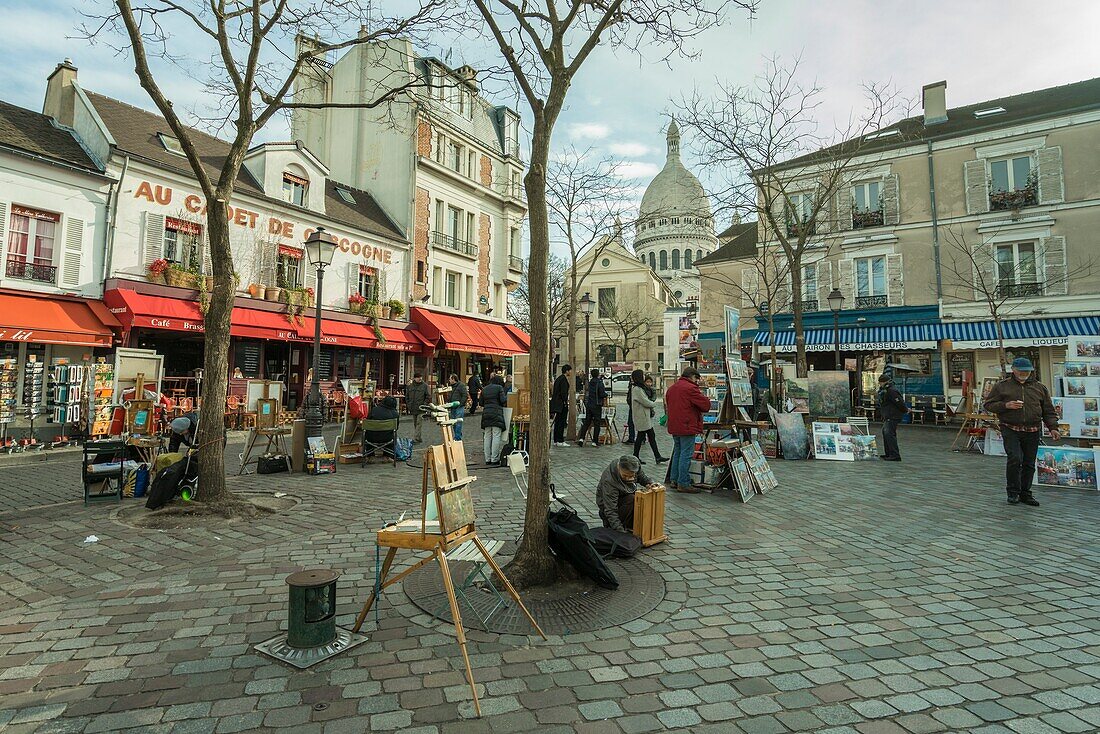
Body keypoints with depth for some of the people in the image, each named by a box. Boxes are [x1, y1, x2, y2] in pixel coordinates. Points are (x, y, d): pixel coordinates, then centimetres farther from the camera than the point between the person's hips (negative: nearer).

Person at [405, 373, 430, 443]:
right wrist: (409, 405, 6)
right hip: (413, 409, 5)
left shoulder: (425, 386, -3)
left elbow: (428, 396, -5)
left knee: (419, 423, -8)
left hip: (421, 409, -5)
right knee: (415, 424, 11)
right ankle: (420, 439, 21)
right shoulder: (410, 386, 10)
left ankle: (416, 439, -8)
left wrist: (424, 405, -12)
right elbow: (407, 397, 17)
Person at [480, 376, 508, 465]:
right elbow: (503, 400, -8)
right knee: (496, 437, -3)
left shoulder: (485, 389, 15)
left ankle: (487, 459, 12)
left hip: (486, 414, 6)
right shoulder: (499, 387, -1)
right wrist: (506, 397, 13)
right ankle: (494, 460, -5)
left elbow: (481, 403, 15)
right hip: (496, 414, -6)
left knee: (487, 437, 10)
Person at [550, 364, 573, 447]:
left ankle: (556, 441, 14)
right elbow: (563, 393, -19)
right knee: (561, 423, -6)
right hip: (562, 404, -10)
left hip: (556, 404, 10)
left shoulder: (559, 378, 17)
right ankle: (560, 441, -4)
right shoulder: (564, 379, -12)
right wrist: (566, 402, -13)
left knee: (557, 422, 11)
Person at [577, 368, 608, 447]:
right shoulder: (599, 383, -13)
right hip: (596, 405, -6)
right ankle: (595, 441, 3)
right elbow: (602, 394, -18)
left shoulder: (590, 382, 7)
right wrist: (606, 395, 4)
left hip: (588, 405, 6)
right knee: (597, 423, 2)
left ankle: (581, 438, 0)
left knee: (587, 422, 11)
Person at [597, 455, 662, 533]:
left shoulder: (635, 465, -22)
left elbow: (642, 476, 2)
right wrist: (621, 531, -42)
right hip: (607, 502, -7)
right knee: (632, 500, -34)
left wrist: (651, 483, -19)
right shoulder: (609, 481, -38)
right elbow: (610, 510, -36)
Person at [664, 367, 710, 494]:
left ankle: (674, 480, 22)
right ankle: (683, 484, -2)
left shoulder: (671, 389, 14)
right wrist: (701, 395, 4)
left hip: (674, 427, 9)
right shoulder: (691, 388, -14)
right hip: (687, 427, -9)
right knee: (686, 455, -4)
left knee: (677, 453, 17)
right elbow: (706, 405, -14)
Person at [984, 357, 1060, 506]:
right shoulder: (1002, 386, 4)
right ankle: (1013, 492, 0)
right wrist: (1006, 405, -12)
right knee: (1015, 459, -15)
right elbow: (988, 404, 4)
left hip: (1033, 432, 3)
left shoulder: (1040, 387, 12)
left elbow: (1048, 411, 13)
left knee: (1029, 464, 8)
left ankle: (1025, 493, 20)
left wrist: (1053, 428, 2)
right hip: (1011, 431, -3)